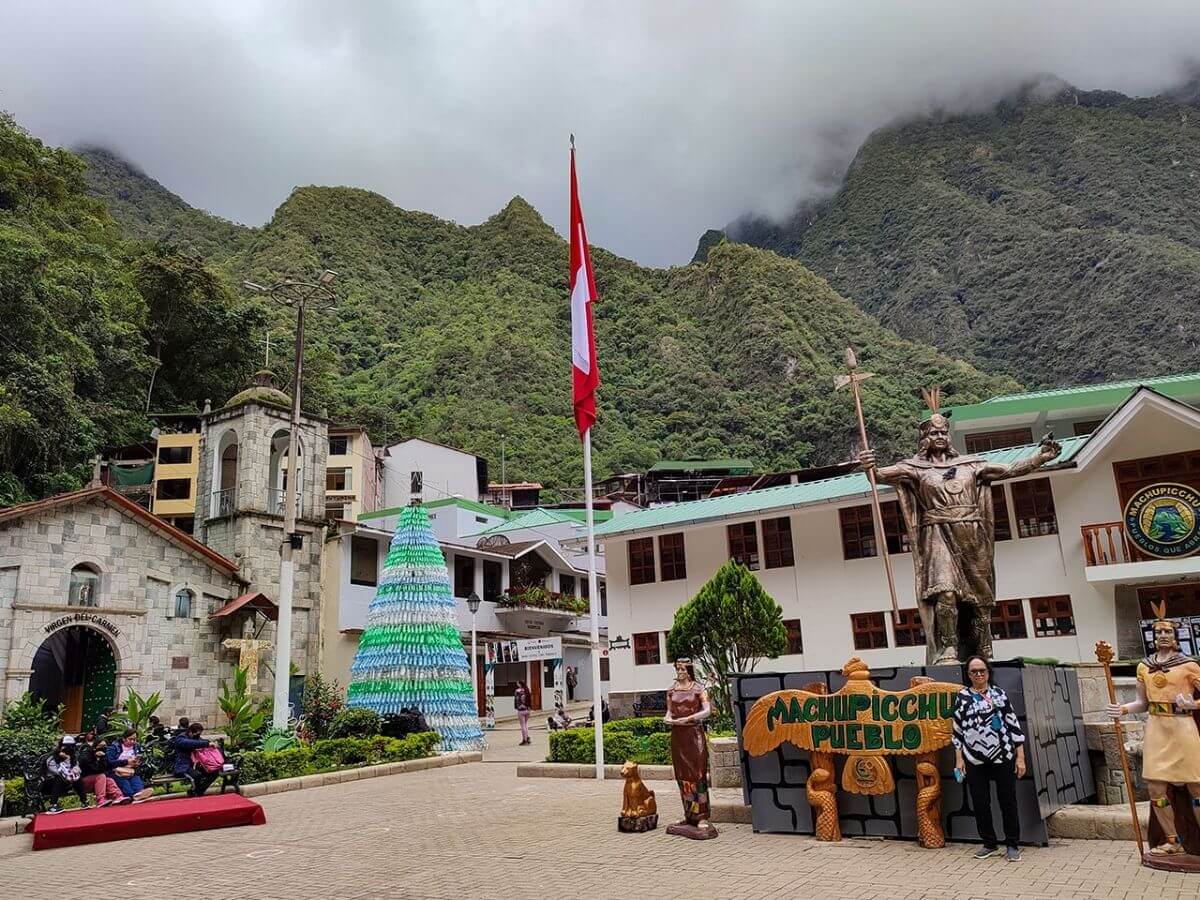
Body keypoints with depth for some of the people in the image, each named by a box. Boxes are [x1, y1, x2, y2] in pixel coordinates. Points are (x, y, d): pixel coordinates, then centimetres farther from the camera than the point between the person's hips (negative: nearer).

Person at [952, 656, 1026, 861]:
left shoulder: (999, 694, 3)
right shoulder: (962, 697, 4)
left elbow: (1014, 725, 2)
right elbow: (957, 730, 7)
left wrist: (1020, 757, -2)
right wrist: (959, 759, 3)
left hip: (1003, 758, -1)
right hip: (974, 761, 1)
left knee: (1008, 802, 4)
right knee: (980, 804, 6)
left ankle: (1012, 845, 17)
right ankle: (990, 844, 21)